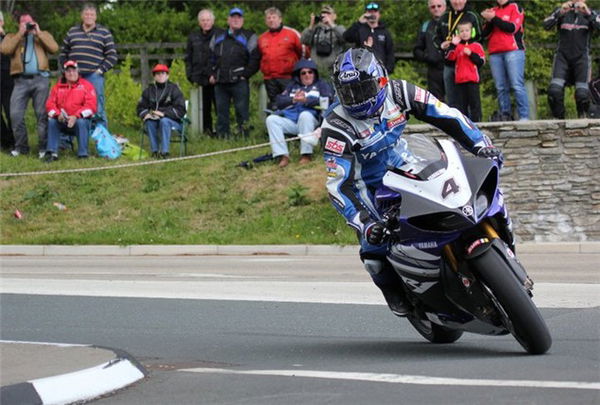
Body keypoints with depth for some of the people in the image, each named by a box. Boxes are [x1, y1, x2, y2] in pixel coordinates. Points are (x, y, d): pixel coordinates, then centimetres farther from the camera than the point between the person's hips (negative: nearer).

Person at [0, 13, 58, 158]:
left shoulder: (43, 35, 17)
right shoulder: (12, 37, 16)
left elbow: (54, 48, -1)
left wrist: (39, 33, -2)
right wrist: (20, 34, -4)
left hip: (40, 79, -1)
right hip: (21, 80, 1)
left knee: (42, 114, -2)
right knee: (16, 114, -6)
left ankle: (44, 147, 2)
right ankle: (21, 146, 5)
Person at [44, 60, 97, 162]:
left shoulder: (86, 86, 0)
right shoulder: (58, 87, 10)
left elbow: (91, 106, -12)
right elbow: (50, 104, 2)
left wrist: (76, 116, -25)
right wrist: (57, 114, -20)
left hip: (80, 119, -3)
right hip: (63, 122, 3)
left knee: (81, 122, -35)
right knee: (51, 121, -25)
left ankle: (83, 154, -30)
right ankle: (52, 152, -25)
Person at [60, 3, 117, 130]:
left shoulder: (104, 33, 8)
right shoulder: (72, 32, 17)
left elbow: (112, 56, 4)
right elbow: (63, 53, 22)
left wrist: (101, 70, -6)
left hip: (94, 77, -3)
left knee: (98, 110, -7)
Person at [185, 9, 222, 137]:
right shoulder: (193, 37, 14)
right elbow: (188, 58, 18)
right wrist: (191, 76, 8)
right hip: (200, 79, 4)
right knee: (205, 108, 6)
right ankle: (207, 132, 12)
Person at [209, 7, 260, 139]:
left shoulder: (249, 37, 3)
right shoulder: (218, 38, 19)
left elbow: (255, 59, -4)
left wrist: (245, 75, -10)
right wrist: (212, 74, 10)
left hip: (239, 82, -5)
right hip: (220, 83, 5)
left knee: (242, 112, -6)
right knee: (221, 112, 7)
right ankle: (222, 136, 12)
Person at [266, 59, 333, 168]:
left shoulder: (321, 85, 20)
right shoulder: (292, 86, 30)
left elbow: (326, 101, -2)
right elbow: (280, 101, 14)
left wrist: (306, 100, -13)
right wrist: (293, 100, -6)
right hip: (290, 121, 4)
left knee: (305, 115, -38)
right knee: (271, 119, -22)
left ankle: (306, 154, -33)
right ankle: (283, 155, -30)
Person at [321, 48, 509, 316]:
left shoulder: (398, 93, -17)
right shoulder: (336, 127, -28)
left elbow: (446, 116, -11)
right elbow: (338, 183, -30)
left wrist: (481, 145, -21)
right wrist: (364, 224, -41)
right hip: (370, 186, -4)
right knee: (373, 245, -21)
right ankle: (395, 293, 10)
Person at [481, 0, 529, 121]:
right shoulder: (492, 11, 19)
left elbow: (512, 28, -8)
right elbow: (484, 34, 11)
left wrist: (493, 19, -8)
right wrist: (489, 21, -6)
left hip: (513, 51, -4)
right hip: (495, 54, 4)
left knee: (517, 86, -12)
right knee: (501, 88, 0)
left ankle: (524, 117, -13)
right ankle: (505, 117, 1)